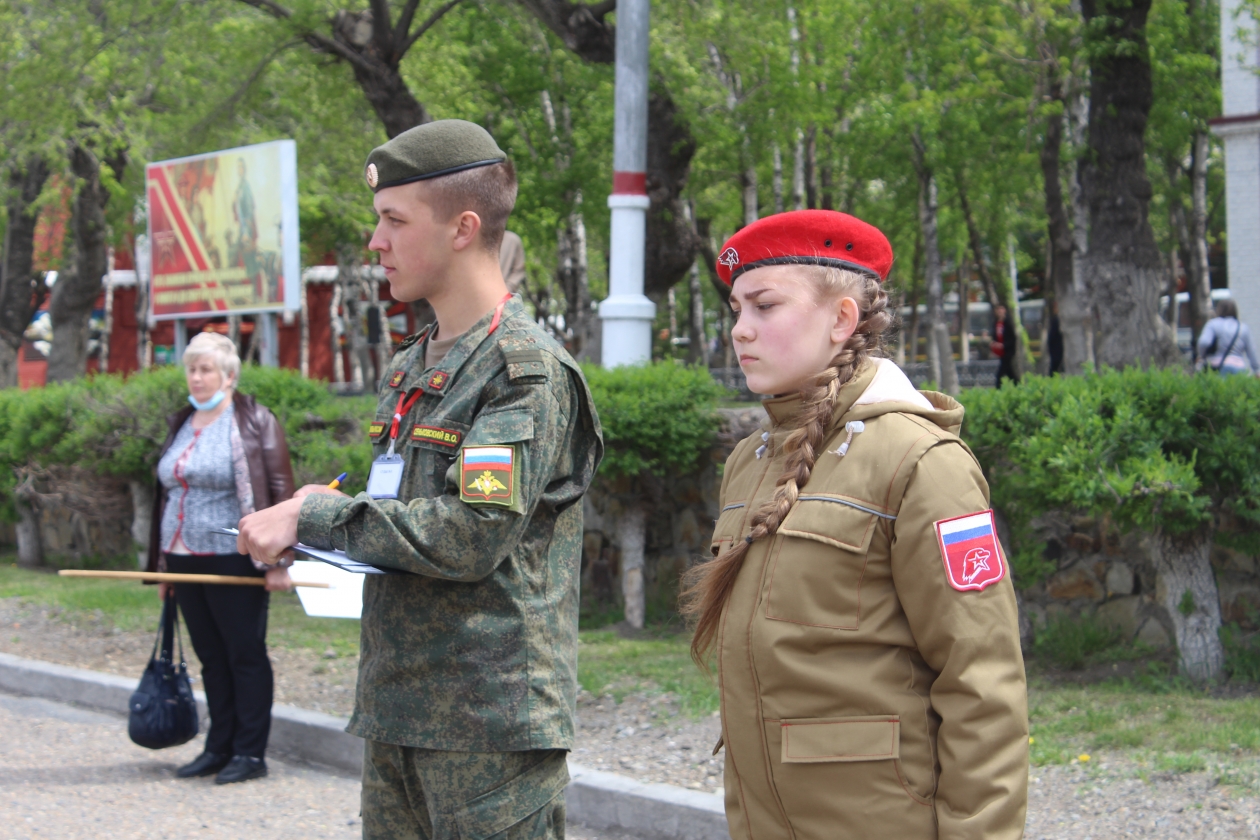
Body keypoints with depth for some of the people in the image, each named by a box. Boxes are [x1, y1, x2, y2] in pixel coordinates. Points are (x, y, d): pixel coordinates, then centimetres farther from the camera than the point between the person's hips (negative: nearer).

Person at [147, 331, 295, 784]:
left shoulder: (254, 423, -6)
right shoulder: (182, 425, 15)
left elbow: (280, 492, -10)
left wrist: (278, 560, -16)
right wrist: (163, 561, 18)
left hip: (233, 561, -7)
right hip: (186, 560, 7)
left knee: (245, 656, -1)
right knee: (211, 658, 11)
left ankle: (249, 753, 4)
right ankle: (219, 748, 18)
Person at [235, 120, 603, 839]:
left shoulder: (527, 367, -12)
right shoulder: (410, 368, 16)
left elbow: (474, 536, -21)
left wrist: (318, 517, -13)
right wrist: (310, 534, 2)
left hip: (491, 720, -8)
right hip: (398, 712, 9)